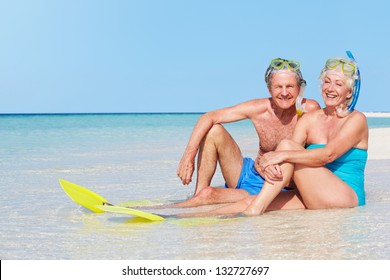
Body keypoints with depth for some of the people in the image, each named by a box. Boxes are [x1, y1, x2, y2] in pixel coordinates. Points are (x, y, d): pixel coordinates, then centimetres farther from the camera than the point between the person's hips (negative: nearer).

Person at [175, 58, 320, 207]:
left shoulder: (310, 109, -18)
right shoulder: (260, 108, -10)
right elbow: (209, 117, -9)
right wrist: (189, 155, -24)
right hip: (250, 173, 4)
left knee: (208, 195, -26)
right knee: (213, 130, -14)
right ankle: (199, 193, -7)